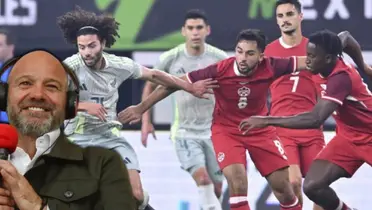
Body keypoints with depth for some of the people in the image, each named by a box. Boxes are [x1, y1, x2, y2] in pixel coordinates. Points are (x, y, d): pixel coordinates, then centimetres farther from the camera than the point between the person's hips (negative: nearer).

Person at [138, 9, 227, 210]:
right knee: (202, 179, -24)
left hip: (214, 131, 2)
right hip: (184, 131, -2)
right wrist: (146, 122, 4)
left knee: (215, 189, 7)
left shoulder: (220, 58, -6)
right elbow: (150, 87, 8)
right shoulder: (170, 59, -8)